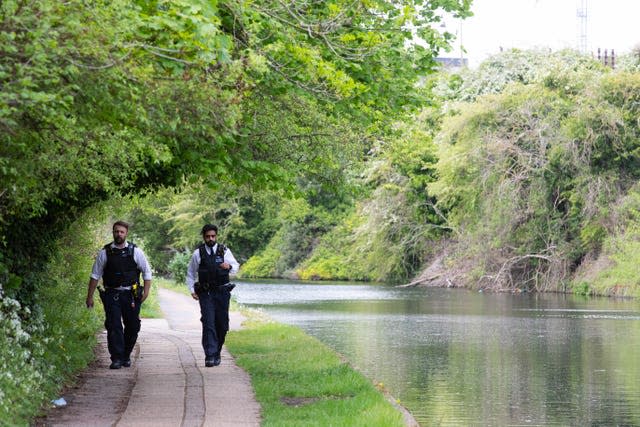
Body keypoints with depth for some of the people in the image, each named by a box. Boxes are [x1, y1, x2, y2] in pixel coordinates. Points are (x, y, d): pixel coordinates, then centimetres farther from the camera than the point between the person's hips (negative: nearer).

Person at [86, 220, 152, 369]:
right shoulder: (105, 252, 2)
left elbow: (147, 272, 9)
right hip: (112, 294, -1)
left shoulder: (135, 251, 2)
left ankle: (126, 356, 22)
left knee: (132, 326, 5)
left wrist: (146, 291, -1)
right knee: (113, 326, -10)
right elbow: (95, 275, 7)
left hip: (131, 294, 1)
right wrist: (90, 296, 6)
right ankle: (116, 358, -8)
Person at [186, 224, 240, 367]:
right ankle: (210, 356, -16)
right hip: (205, 294, -1)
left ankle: (217, 353, 21)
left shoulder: (224, 251, 5)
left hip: (222, 292, 1)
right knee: (208, 323, -12)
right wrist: (192, 290, 4)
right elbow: (190, 274, 14)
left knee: (222, 324, 4)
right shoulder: (198, 253, 4)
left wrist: (230, 266, -20)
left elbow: (236, 267, 3)